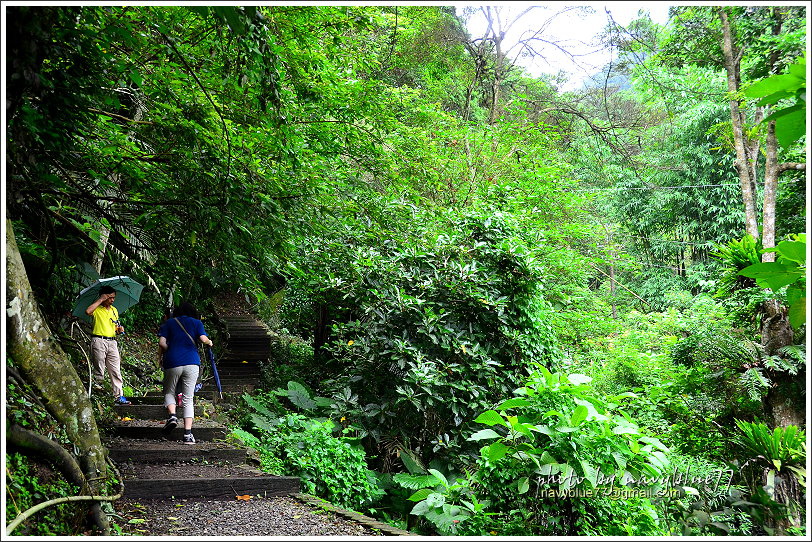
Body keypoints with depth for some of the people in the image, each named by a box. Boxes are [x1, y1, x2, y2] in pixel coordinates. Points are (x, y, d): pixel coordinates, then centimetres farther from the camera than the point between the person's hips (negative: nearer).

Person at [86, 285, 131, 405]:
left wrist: (119, 329, 3)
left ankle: (119, 396, 4)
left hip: (112, 342, 5)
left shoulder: (114, 310, 17)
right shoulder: (97, 309, -1)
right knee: (99, 371, -2)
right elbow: (88, 311, -25)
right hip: (98, 341, -5)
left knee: (116, 371, 2)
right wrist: (100, 300, -17)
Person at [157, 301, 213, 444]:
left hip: (172, 363, 0)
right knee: (188, 399, 3)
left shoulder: (169, 323, 11)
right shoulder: (196, 322, 10)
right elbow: (203, 339, -5)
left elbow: (162, 343, -1)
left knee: (169, 392, 20)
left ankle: (172, 415, -8)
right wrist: (210, 342, 15)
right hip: (192, 363, 0)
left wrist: (160, 356, 15)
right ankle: (187, 434, -3)